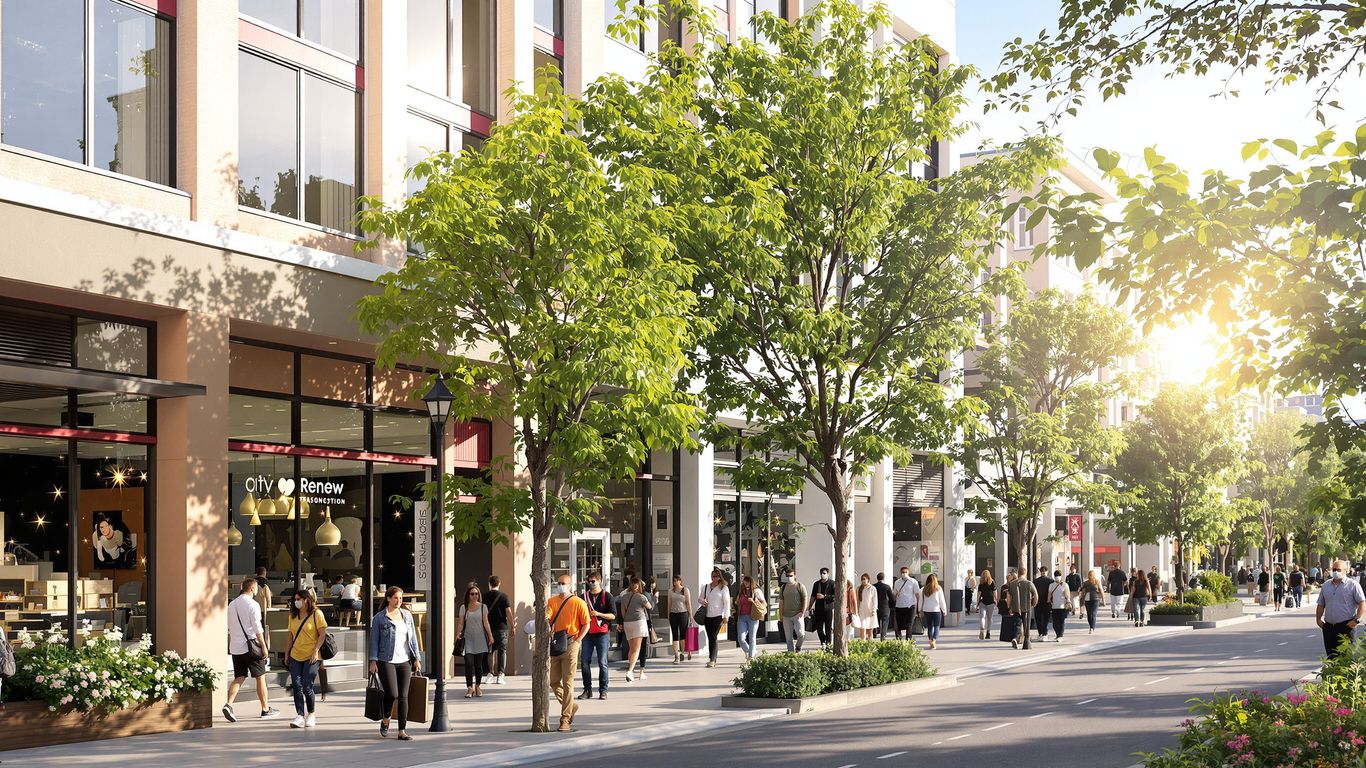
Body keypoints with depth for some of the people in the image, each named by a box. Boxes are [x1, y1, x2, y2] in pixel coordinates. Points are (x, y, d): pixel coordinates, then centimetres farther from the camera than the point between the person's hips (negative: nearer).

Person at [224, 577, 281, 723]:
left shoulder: (232, 604, 12)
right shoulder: (252, 604, -10)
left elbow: (229, 628, 16)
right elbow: (257, 628, -15)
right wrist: (264, 646, -11)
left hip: (235, 647, 6)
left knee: (239, 678, 8)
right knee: (260, 677, 6)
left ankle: (228, 704, -14)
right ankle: (265, 709, 12)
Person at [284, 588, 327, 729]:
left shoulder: (316, 614, -3)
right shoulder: (293, 616, 14)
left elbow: (322, 634, -7)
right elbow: (290, 636, 19)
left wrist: (316, 651, -14)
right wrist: (286, 653, 14)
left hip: (310, 657, -5)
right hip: (295, 657, 5)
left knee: (307, 687, -8)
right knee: (297, 686, -5)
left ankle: (312, 714, 13)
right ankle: (300, 716, -3)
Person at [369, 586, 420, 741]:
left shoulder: (407, 615, 12)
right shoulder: (379, 618, 0)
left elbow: (413, 638, 14)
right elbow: (374, 640, 0)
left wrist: (416, 658, 9)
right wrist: (373, 661, -6)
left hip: (405, 661, 4)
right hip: (386, 661, -4)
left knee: (403, 696, 0)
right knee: (392, 694, -12)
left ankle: (402, 731, 3)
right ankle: (385, 720, 18)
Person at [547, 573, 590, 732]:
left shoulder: (578, 603, -3)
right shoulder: (552, 601, 9)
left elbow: (586, 624, 0)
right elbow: (546, 617, -5)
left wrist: (577, 640, -10)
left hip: (570, 644, -4)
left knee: (567, 682, -4)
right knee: (553, 681, 7)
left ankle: (565, 719, -2)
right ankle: (571, 706, 29)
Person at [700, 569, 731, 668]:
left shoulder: (723, 588, 0)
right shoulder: (706, 587, 14)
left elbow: (726, 602, -3)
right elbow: (701, 598, 25)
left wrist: (725, 616, -9)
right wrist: (703, 601, 0)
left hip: (718, 615, -5)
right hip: (707, 615, 5)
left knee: (713, 637, -13)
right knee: (710, 638, 6)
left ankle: (712, 659, -15)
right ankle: (712, 659, 12)